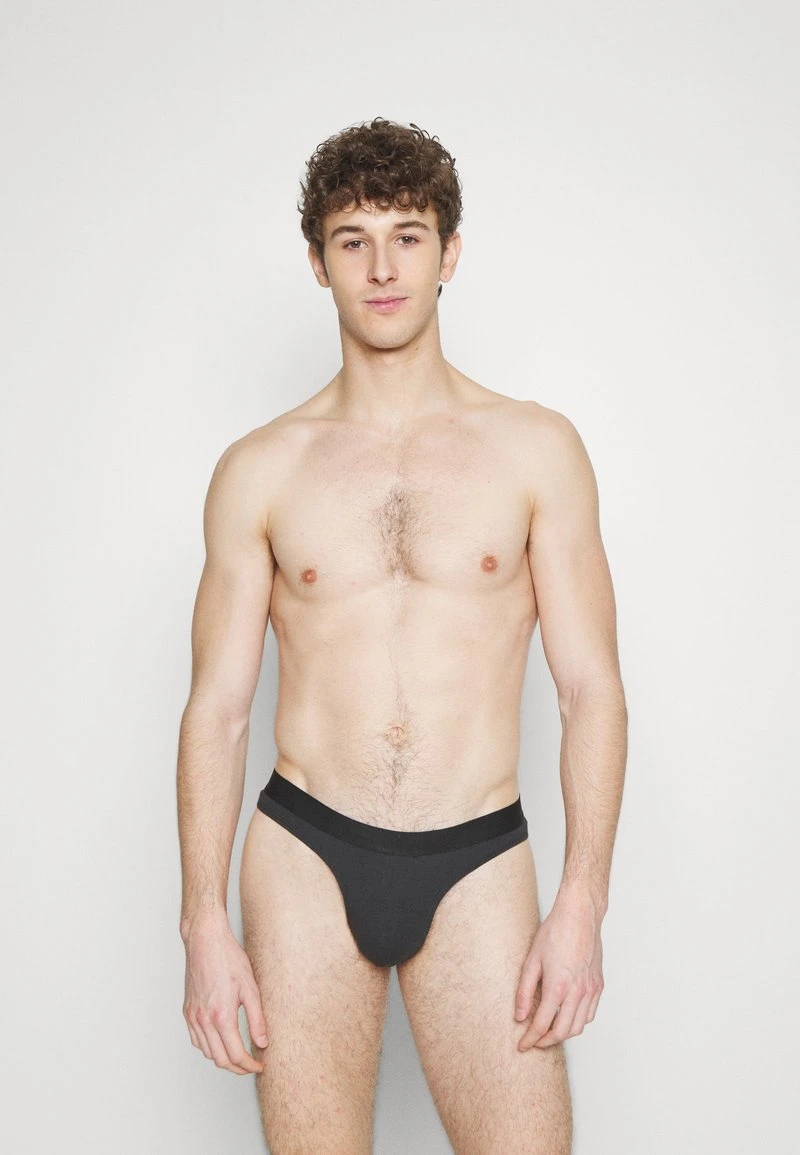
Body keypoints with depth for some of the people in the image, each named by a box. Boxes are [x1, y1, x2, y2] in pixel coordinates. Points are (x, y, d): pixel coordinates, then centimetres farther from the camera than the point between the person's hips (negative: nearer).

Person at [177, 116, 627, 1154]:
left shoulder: (537, 449, 2)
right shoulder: (259, 471, 4)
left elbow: (592, 687, 1)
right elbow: (217, 705, 4)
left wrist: (584, 901, -6)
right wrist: (204, 919, -2)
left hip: (479, 865, 0)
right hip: (306, 854, 1)